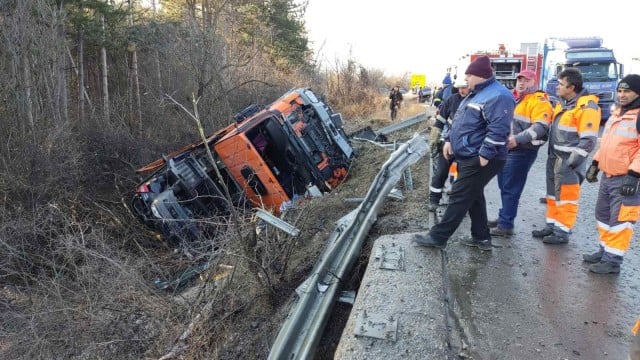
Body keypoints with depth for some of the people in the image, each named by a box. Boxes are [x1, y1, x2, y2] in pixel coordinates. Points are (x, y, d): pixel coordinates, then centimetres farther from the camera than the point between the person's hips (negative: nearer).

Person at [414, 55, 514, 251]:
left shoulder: (498, 96, -18)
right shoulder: (476, 93, 16)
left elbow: (498, 129, -26)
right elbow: (459, 121, 23)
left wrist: (485, 155, -27)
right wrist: (450, 140, 16)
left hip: (480, 160, -11)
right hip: (468, 157, 11)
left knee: (459, 198, -5)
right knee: (473, 197, 16)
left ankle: (437, 237, 1)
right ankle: (481, 237, 27)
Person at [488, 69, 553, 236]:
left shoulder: (539, 101, -9)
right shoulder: (512, 98, 16)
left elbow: (540, 127, -22)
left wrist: (517, 139, -32)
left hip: (522, 151, -8)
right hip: (505, 148, 8)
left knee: (511, 189, -6)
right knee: (504, 187, 15)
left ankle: (506, 225, 0)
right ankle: (504, 217, 28)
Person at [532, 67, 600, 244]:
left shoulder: (586, 107, -16)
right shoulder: (562, 103, 12)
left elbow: (588, 140, -19)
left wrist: (572, 162, -19)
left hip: (569, 161, -9)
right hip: (555, 158, 9)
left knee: (566, 197, -1)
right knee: (553, 195, 16)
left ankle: (562, 232, 9)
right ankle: (552, 225, 27)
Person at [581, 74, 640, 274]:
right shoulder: (616, 114, 15)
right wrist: (595, 164, 18)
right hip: (608, 177, 9)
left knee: (620, 220, -3)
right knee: (603, 216, 17)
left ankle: (613, 261, 5)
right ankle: (604, 251, 30)